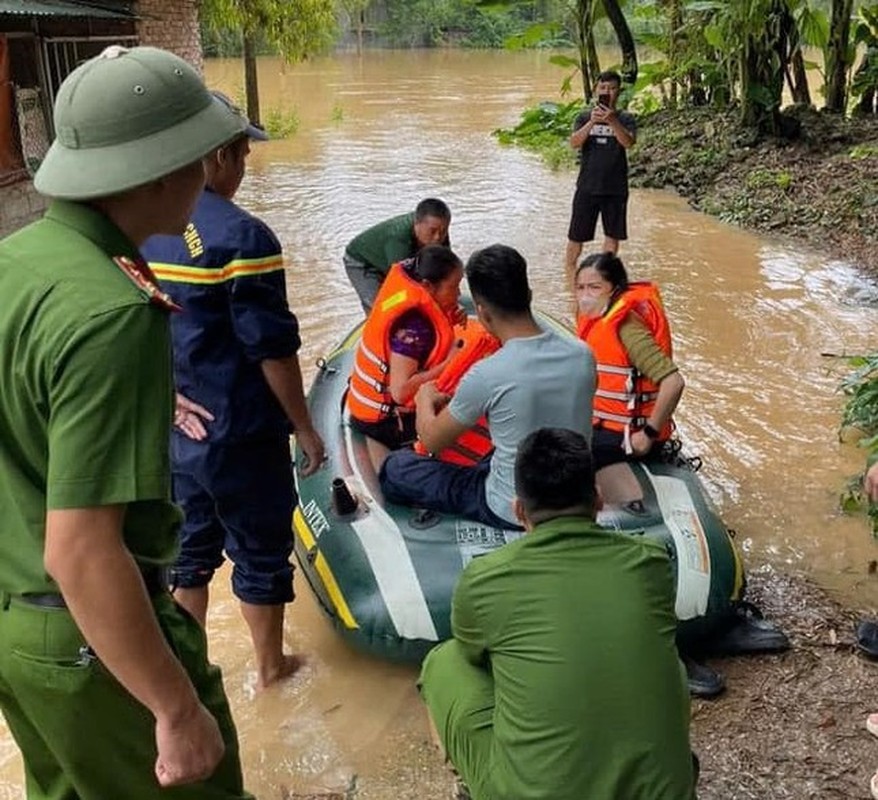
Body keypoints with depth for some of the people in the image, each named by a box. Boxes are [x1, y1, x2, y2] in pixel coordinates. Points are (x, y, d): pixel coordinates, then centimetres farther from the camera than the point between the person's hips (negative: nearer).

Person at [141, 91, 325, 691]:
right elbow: (273, 348, -19)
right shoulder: (242, 236, -21)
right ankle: (270, 665, 31)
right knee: (261, 551, 13)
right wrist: (305, 426, -8)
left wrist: (167, 392, 7)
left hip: (173, 430, 6)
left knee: (189, 549, 21)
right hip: (239, 434, -6)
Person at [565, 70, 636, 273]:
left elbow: (628, 142, -17)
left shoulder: (625, 119, 1)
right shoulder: (585, 117, 3)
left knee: (613, 233, 9)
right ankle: (570, 268, 19)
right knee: (577, 233, 4)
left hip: (615, 187, 0)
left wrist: (612, 121, -32)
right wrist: (592, 122, -26)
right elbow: (574, 143, -12)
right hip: (587, 186, 0)